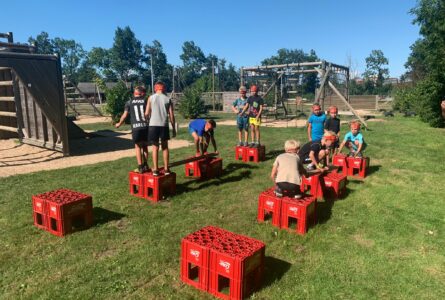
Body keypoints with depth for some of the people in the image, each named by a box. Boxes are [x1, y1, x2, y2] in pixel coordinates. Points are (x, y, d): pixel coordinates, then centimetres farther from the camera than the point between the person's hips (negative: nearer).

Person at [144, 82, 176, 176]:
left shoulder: (151, 98, 3)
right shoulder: (168, 99, 6)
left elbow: (147, 113, -2)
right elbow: (171, 115, 3)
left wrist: (147, 122, 16)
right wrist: (174, 128, 9)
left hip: (153, 125, -1)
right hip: (164, 125, 1)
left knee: (155, 147, 6)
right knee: (165, 147, 11)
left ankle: (155, 169, 5)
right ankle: (166, 169, 12)